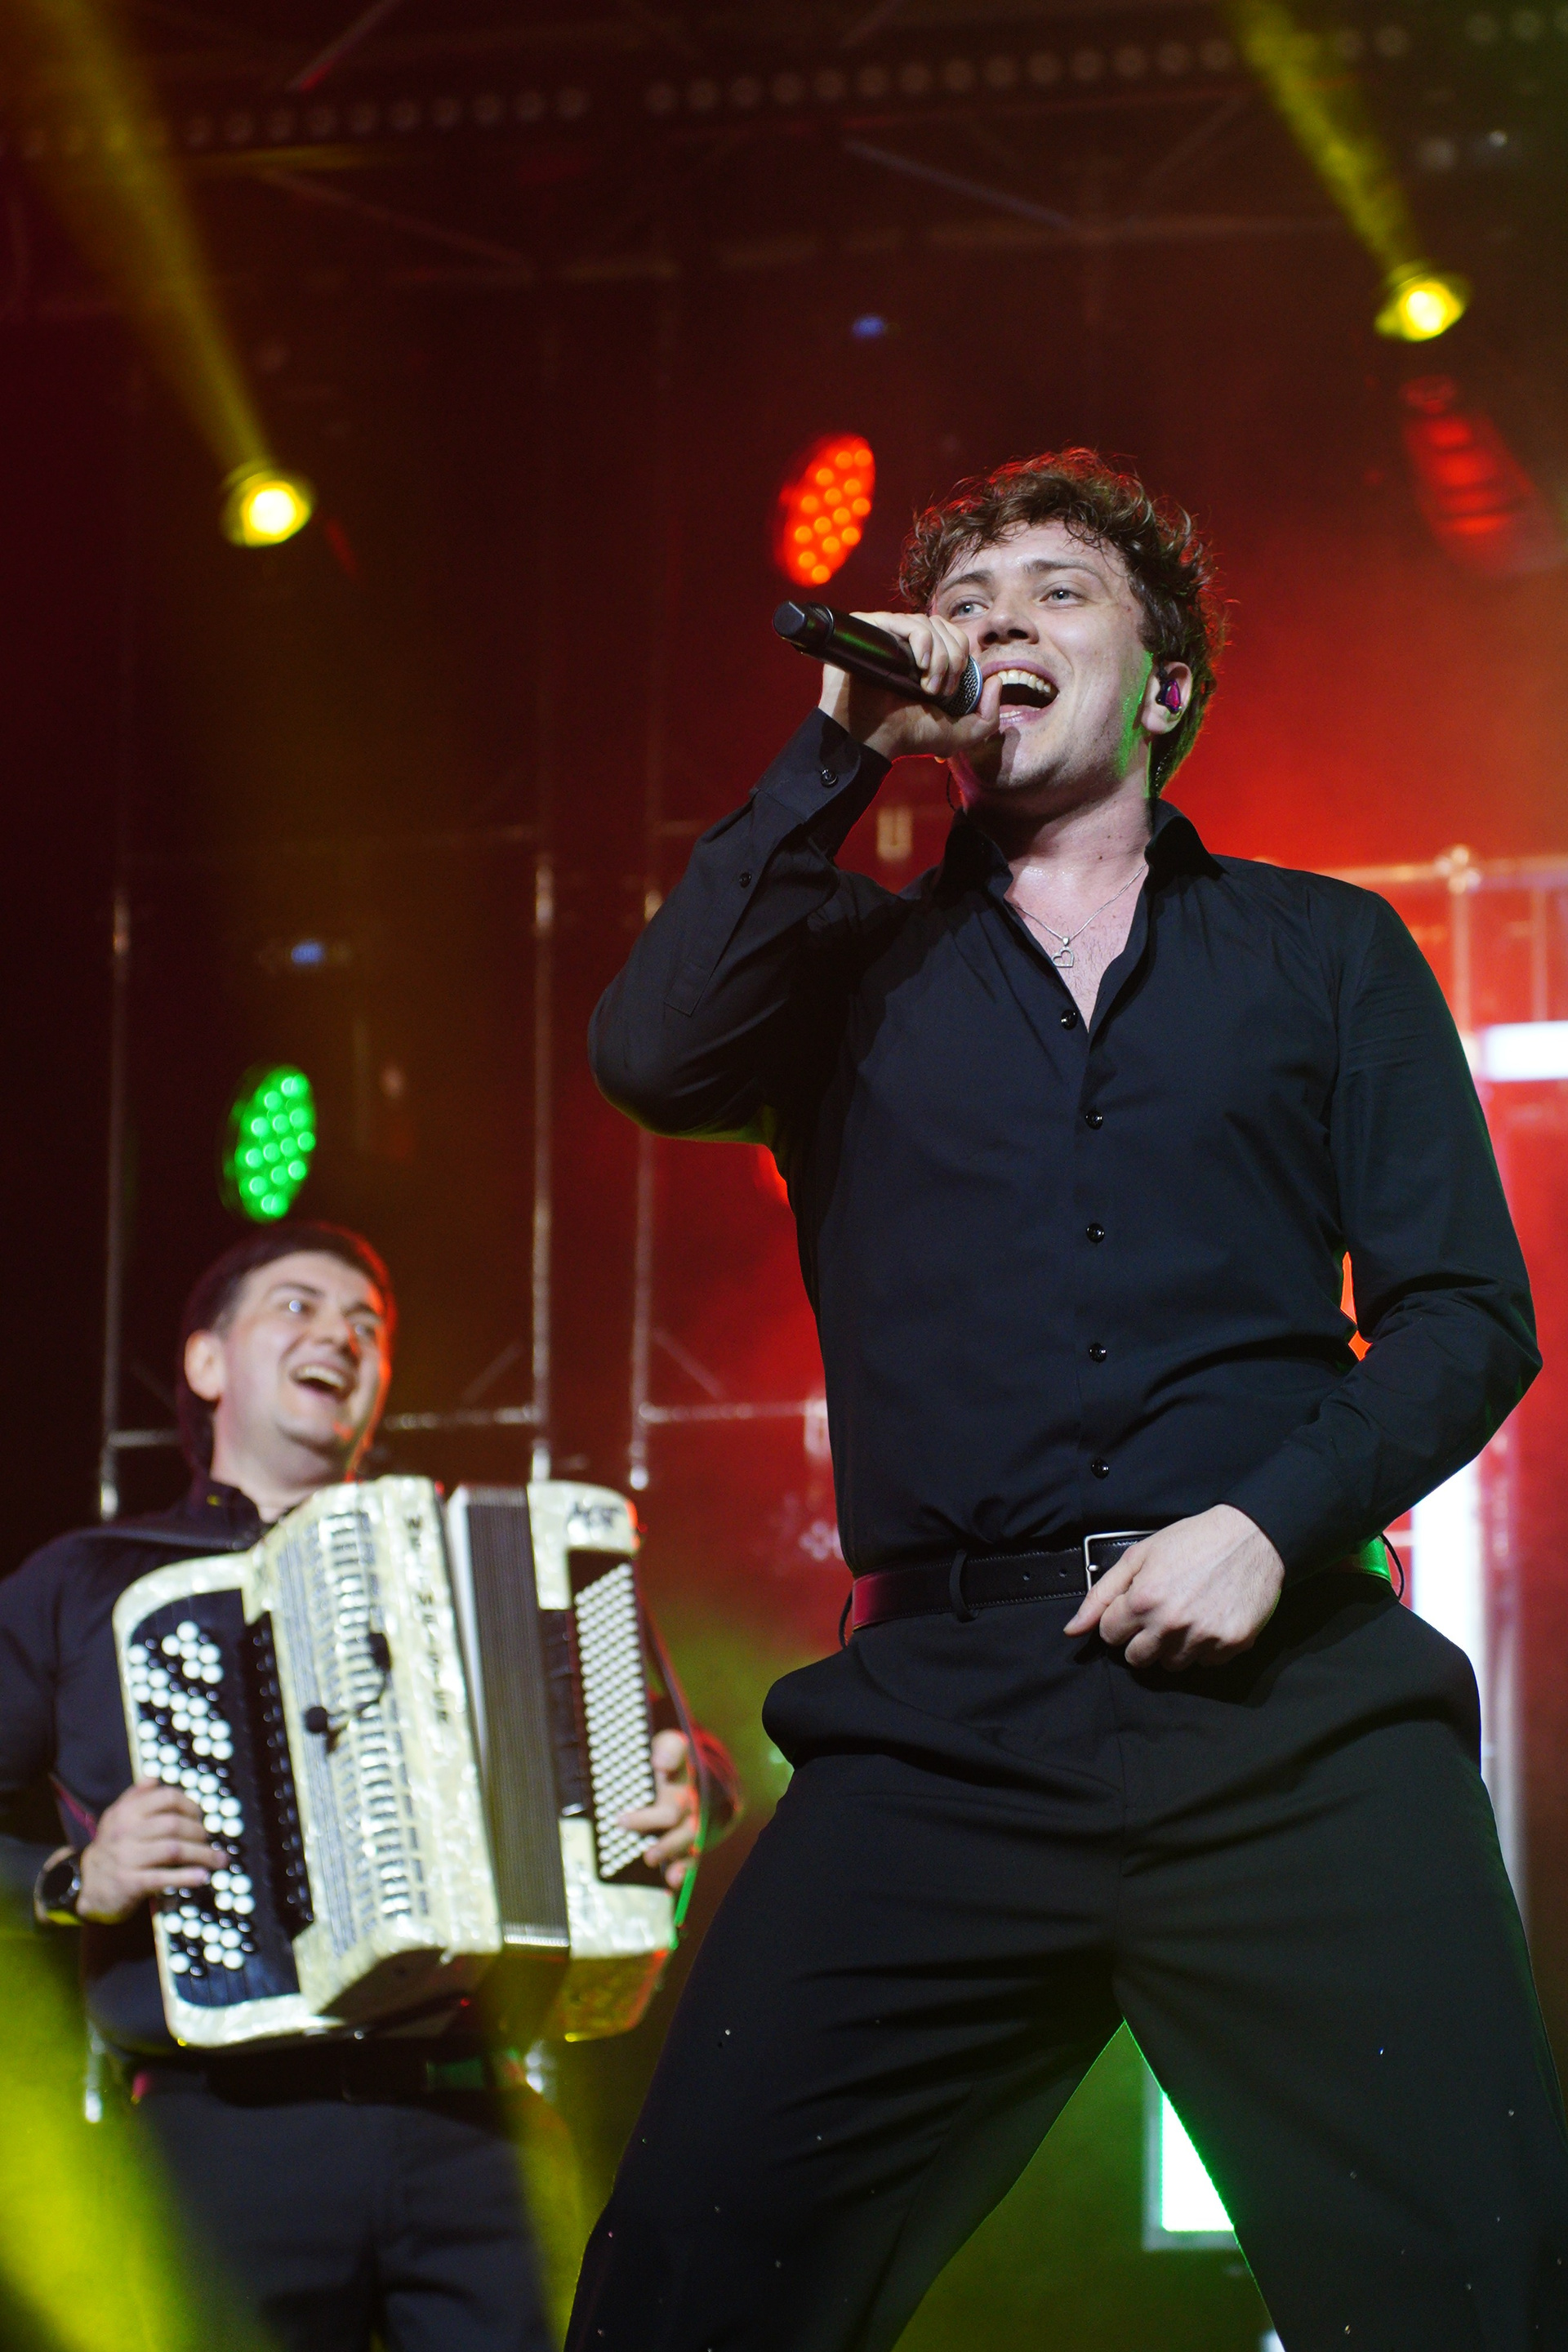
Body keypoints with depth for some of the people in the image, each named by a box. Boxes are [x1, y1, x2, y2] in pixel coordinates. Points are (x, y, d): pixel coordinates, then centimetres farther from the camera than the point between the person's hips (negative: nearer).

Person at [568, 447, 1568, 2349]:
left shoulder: (1323, 953, 19)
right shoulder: (857, 964, 20)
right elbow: (652, 1056, -2)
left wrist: (1278, 1517, -7)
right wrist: (843, 748, 3)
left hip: (1293, 1707, 0)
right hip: (940, 1722, 1)